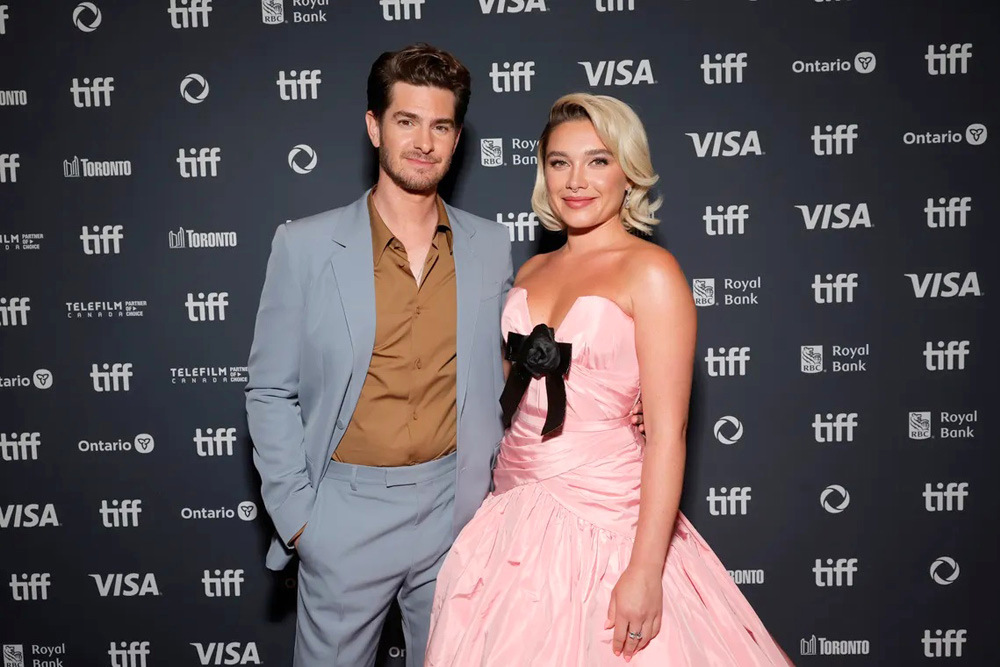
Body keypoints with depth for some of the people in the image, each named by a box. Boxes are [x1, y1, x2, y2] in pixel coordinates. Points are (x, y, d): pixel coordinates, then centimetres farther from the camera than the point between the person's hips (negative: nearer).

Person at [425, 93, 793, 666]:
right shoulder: (533, 271, 9)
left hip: (601, 521, -5)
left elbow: (667, 431, -15)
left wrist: (646, 570, -19)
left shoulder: (651, 271, -10)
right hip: (514, 519, 6)